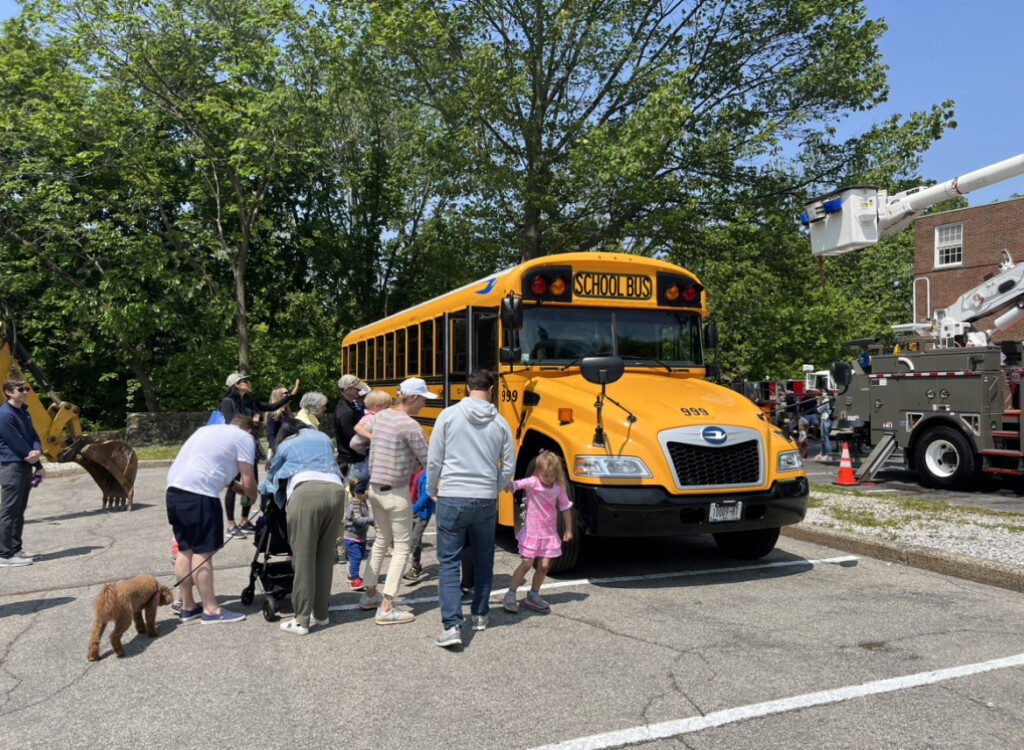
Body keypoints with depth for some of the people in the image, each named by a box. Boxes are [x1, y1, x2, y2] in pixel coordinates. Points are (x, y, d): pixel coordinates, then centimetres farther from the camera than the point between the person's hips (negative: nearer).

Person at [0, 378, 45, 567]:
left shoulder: (24, 413, 13)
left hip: (26, 467, 9)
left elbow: (34, 436, 10)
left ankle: (15, 549, 21)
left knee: (19, 512, 13)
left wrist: (38, 451, -14)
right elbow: (17, 444, -16)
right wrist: (39, 465, -9)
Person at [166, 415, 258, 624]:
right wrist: (255, 498, 21)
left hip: (174, 487, 8)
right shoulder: (244, 438, 4)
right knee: (203, 552, -1)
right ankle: (211, 610, 7)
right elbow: (248, 483, 2)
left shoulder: (209, 429, 27)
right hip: (199, 494, -8)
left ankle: (187, 606, 25)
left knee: (185, 549, 15)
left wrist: (234, 485, 36)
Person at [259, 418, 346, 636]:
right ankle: (321, 612, 20)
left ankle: (301, 620, -3)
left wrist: (262, 487, 62)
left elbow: (272, 476, 39)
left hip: (306, 491, -4)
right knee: (325, 556, 12)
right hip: (335, 489, 4)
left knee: (303, 557, -2)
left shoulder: (286, 445, 26)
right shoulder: (324, 438, 33)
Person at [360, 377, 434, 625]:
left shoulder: (380, 417, 4)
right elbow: (428, 461, -16)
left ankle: (369, 595, 32)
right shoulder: (410, 426, -19)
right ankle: (386, 609, 1)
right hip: (396, 493, -8)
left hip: (375, 488, 8)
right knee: (402, 548, 2)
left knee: (382, 539, 23)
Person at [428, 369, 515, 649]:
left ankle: (452, 626, -7)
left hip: (452, 499, -2)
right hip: (486, 501, 2)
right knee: (483, 560, 20)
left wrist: (432, 491, 15)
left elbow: (434, 461, -3)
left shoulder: (449, 415, -5)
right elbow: (508, 467, 6)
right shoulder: (500, 423, 1)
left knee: (449, 562, 3)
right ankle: (480, 615, 31)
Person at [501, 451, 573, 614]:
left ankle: (533, 596, 23)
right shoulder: (532, 482, -14)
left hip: (549, 533, 4)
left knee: (544, 566, 6)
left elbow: (565, 508, 10)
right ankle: (510, 596, 9)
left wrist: (568, 529, 12)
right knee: (526, 564, -2)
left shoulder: (558, 488, -2)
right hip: (532, 532, -4)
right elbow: (514, 485, -30)